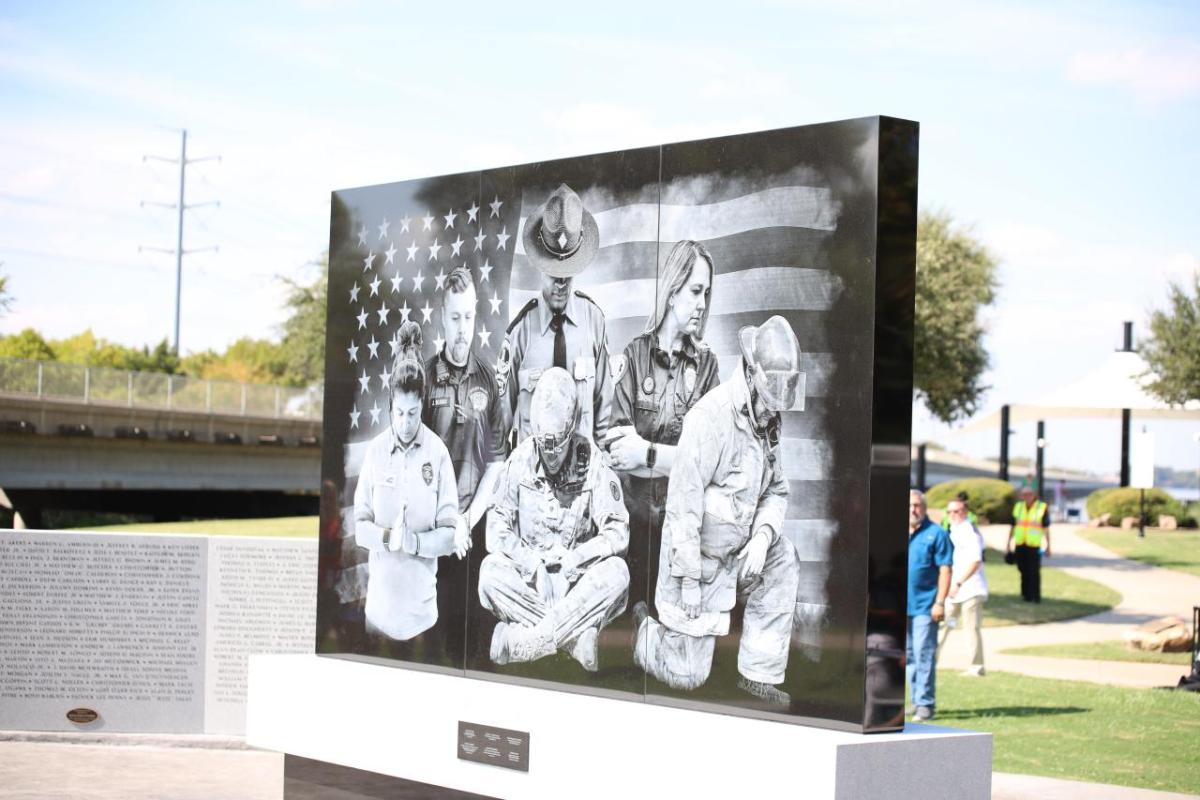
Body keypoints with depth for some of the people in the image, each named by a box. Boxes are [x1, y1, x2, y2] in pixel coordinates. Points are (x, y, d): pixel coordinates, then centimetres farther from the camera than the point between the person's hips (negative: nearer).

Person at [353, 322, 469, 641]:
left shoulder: (438, 453, -7)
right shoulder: (375, 451, -2)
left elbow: (449, 534, -6)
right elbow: (359, 526, 0)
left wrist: (413, 542, -21)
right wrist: (387, 538, -18)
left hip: (421, 603, -1)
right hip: (380, 598, 1)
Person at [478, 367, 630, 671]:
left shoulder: (592, 463, -8)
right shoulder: (521, 460, -4)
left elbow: (618, 531, -12)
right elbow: (497, 528, -7)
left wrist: (572, 558, -26)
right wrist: (532, 565, -23)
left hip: (577, 581, -1)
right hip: (528, 580, 1)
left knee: (616, 572, -29)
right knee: (490, 569, -26)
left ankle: (523, 640, -31)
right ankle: (574, 635, -28)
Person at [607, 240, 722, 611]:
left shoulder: (706, 363, 5)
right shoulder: (634, 357, 2)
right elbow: (618, 448, -8)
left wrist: (648, 452, -13)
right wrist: (678, 457, -15)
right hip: (635, 513, -1)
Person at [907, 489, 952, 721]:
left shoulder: (936, 534, -4)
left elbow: (944, 570, -7)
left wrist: (940, 602, -14)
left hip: (925, 606, -6)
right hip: (900, 605, 6)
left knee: (924, 655, -8)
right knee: (909, 656, 11)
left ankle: (925, 704, -5)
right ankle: (918, 700, 20)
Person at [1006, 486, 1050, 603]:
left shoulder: (1042, 508, -1)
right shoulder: (1018, 507, 11)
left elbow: (1046, 528, 0)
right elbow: (1013, 526, 16)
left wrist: (1048, 546, -2)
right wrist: (1008, 544, 15)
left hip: (1034, 545, -4)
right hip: (1020, 545, 4)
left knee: (1034, 572, -7)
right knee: (1023, 571, 9)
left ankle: (1035, 596, -3)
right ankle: (1026, 594, 20)